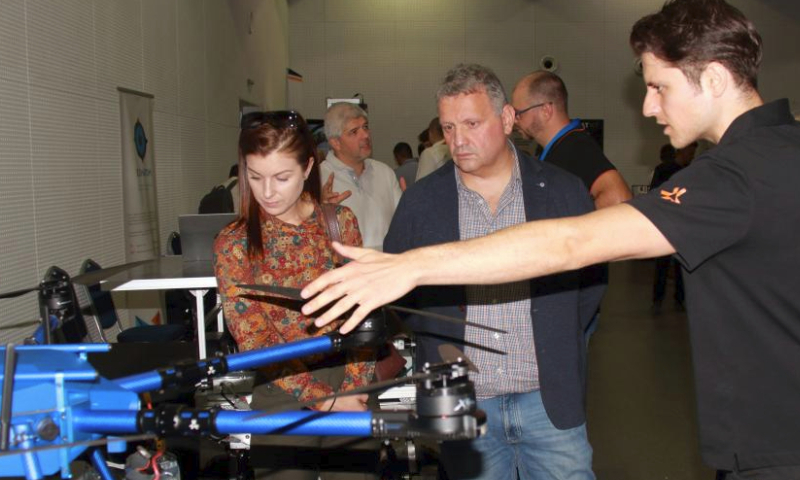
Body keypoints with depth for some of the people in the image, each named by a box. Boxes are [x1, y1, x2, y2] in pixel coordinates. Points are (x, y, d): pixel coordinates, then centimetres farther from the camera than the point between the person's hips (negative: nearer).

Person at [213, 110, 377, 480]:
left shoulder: (340, 221, 0)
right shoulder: (234, 245, -7)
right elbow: (256, 345, -9)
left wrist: (355, 386, -12)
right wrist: (324, 400, -14)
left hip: (351, 395, 2)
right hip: (284, 401, -2)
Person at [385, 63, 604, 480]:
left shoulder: (563, 191, 0)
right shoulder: (419, 201, 1)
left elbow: (591, 278, 9)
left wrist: (557, 340, 4)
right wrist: (435, 349, 3)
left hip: (550, 400, 0)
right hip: (460, 405, 1)